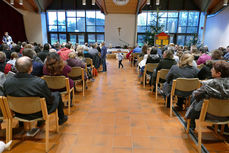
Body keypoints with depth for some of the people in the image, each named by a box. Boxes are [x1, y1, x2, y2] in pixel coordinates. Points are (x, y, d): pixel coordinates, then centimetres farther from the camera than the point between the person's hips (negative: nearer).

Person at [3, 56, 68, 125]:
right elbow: (50, 101, -19)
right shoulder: (40, 82, -33)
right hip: (38, 114, -5)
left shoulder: (7, 82, -18)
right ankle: (61, 119, 32)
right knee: (57, 94, 16)